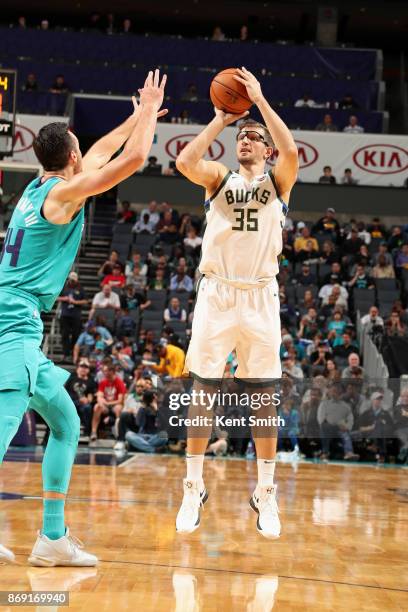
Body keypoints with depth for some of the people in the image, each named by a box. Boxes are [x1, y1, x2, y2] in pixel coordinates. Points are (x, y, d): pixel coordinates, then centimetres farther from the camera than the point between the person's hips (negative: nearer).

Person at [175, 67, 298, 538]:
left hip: (260, 296, 0)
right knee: (202, 391, 2)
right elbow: (185, 162, -12)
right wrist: (220, 119, -4)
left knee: (264, 397, 3)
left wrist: (260, 100, -10)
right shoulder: (219, 178, 9)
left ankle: (265, 493, 12)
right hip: (216, 292, 1)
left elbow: (291, 150, -16)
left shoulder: (277, 181, 7)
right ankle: (193, 488, 12)